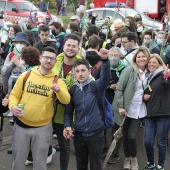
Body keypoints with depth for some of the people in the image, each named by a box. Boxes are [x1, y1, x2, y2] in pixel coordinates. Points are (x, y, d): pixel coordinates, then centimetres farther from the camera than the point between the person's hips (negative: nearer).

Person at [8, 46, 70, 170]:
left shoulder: (57, 81, -3)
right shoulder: (26, 75, -1)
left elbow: (66, 100, -17)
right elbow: (14, 95, 4)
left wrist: (58, 90, -37)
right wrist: (13, 106, -17)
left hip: (43, 128, 0)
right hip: (21, 125, 1)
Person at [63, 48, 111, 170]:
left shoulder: (97, 86, -7)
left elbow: (106, 77, -28)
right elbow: (68, 112, 9)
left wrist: (105, 60, -45)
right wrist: (67, 126, -7)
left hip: (96, 135, -3)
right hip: (79, 135, 3)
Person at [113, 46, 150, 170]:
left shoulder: (148, 72, 6)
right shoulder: (129, 70, -11)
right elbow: (119, 89, -11)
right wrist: (120, 106, -15)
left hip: (139, 110, 3)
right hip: (126, 109, -3)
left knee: (132, 136, -5)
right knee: (126, 135, 9)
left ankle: (134, 158, 20)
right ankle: (127, 158, 31)